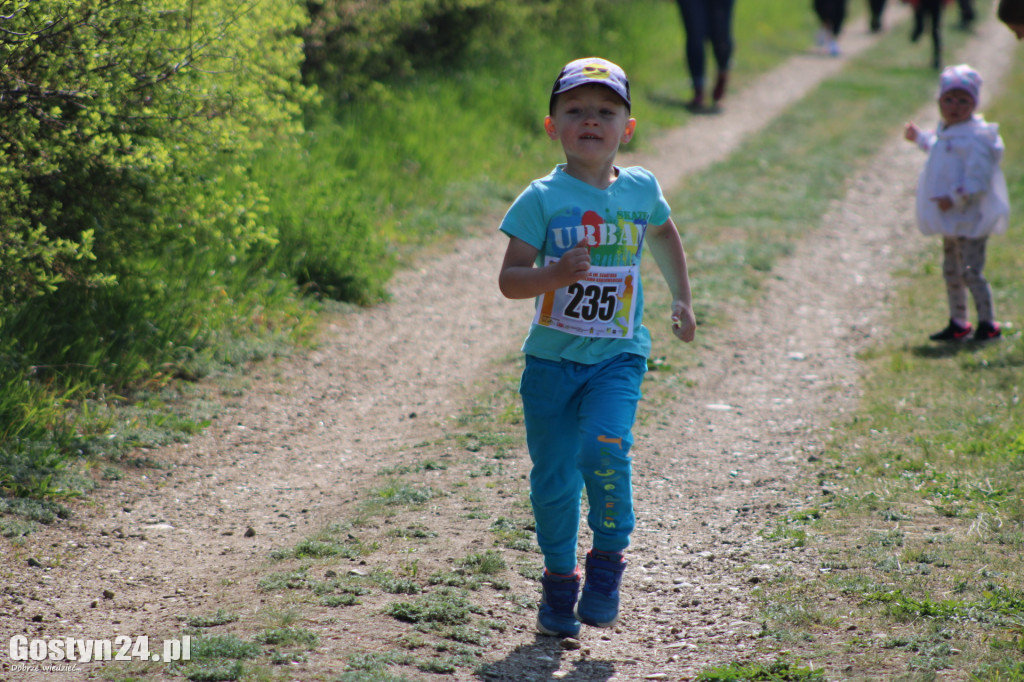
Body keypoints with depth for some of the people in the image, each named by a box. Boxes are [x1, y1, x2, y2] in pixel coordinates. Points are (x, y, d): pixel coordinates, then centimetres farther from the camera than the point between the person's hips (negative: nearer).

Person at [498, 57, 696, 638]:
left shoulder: (641, 188, 4)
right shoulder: (543, 198, -6)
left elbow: (665, 234, 27)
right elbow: (509, 279, -8)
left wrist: (682, 300, 25)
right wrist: (555, 274, -26)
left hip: (617, 355, 0)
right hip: (551, 357, 0)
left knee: (604, 449, -23)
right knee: (553, 478, 2)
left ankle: (608, 558, -1)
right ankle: (559, 577, 23)